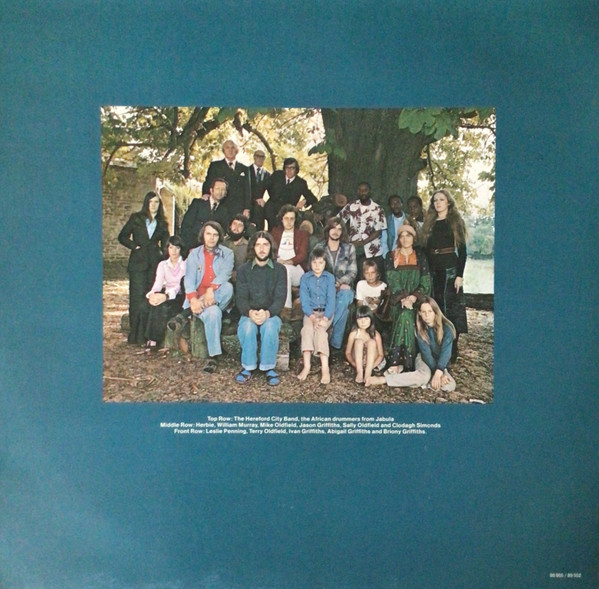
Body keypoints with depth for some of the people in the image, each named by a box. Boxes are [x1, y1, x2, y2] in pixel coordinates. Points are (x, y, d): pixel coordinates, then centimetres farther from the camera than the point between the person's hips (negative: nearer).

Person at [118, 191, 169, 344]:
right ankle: (135, 336, -3)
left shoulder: (162, 223, 16)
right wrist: (134, 246, -4)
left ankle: (147, 335, 2)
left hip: (155, 263, 2)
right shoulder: (136, 218, 11)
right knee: (138, 297, -7)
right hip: (138, 263, -2)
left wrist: (162, 252, 5)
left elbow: (165, 243, 22)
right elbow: (123, 237, 10)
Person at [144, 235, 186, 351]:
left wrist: (167, 296, -30)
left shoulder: (186, 264, 2)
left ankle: (154, 341, -28)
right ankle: (152, 339, -29)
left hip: (181, 297, -3)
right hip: (167, 297, 3)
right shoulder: (162, 265, 16)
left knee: (164, 305, -33)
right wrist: (151, 294, -22)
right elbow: (158, 283, 2)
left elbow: (182, 285, -13)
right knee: (155, 303, -30)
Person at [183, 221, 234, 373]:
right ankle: (213, 356, -31)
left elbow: (225, 273, -11)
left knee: (228, 287, -34)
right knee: (213, 312, -35)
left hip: (217, 299, 1)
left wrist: (211, 289, -30)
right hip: (198, 298, -1)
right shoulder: (194, 254, 10)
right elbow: (189, 279, -2)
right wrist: (193, 299, -22)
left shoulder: (227, 254, 8)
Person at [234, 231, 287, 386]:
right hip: (249, 314, 1)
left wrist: (267, 313, -25)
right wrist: (250, 313, -25)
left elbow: (280, 298, -5)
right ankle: (248, 367, -16)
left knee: (270, 326, -34)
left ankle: (268, 367, -18)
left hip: (271, 314, -1)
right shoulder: (243, 269, 6)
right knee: (247, 326, -33)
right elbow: (241, 298, -2)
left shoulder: (279, 269, 4)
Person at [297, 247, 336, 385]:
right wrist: (313, 318, -21)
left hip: (326, 312, -1)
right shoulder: (305, 278, 3)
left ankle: (325, 368, -35)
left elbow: (331, 300, -6)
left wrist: (325, 318, -22)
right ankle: (306, 366, -34)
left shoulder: (329, 278, 2)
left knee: (320, 329, -30)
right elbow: (304, 300, -5)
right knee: (307, 328, -30)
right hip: (310, 312, 1)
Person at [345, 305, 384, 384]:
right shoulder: (354, 333, -12)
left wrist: (372, 366, -27)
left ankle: (368, 372, -33)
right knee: (359, 341, -27)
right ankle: (359, 372, -31)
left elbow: (381, 355, -11)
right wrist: (354, 364, -25)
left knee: (371, 342, -27)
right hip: (358, 361, 0)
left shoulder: (376, 334, -13)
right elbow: (348, 352, -7)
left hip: (371, 361, 0)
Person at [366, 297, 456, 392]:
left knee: (449, 386, -29)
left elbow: (445, 352, -24)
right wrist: (439, 373, -24)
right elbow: (426, 352, -16)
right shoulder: (420, 328, -12)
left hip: (441, 362, 1)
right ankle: (383, 379, -36)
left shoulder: (447, 328, -17)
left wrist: (438, 373, -36)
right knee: (424, 375, -36)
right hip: (425, 359, -1)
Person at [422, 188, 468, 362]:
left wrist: (460, 275, -12)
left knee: (450, 308, -3)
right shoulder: (430, 223, 14)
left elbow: (462, 250, -4)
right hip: (433, 270, 5)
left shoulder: (455, 221, 1)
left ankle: (451, 352, 3)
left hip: (450, 269, -5)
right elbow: (426, 249, 12)